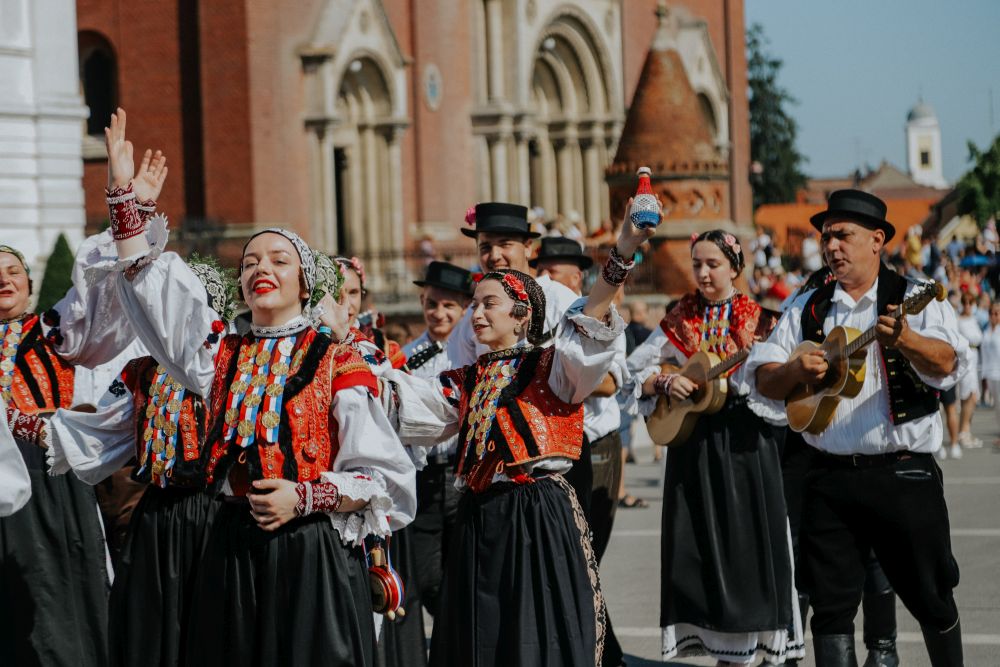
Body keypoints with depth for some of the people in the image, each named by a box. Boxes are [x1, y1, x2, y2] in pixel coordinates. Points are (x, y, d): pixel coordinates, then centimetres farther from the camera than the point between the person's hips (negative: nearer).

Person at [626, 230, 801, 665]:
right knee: (699, 543, 2)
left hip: (745, 441, -3)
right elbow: (634, 371, 9)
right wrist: (665, 383, -8)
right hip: (692, 439, 3)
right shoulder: (680, 320, 8)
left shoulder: (758, 319, 0)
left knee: (745, 539, -2)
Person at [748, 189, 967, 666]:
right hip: (829, 478, 4)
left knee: (931, 599, 5)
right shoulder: (807, 309, 11)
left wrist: (905, 340, -38)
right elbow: (762, 380, 9)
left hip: (904, 472, -3)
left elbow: (947, 366, -18)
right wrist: (795, 369, -13)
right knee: (831, 604, 3)